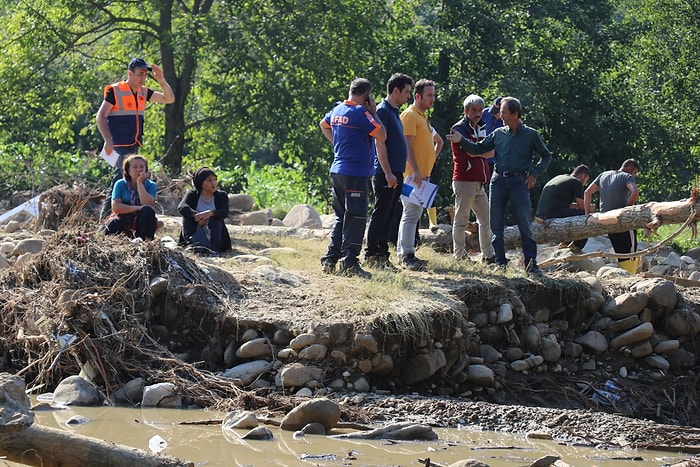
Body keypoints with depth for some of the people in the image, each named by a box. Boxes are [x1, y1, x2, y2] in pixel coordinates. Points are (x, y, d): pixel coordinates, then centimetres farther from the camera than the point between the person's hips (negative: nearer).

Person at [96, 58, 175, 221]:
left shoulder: (143, 92, 13)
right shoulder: (114, 91, -7)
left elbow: (169, 99, 14)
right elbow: (100, 117, -10)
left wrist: (161, 80, -2)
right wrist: (108, 140, -21)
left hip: (134, 146, 8)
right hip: (119, 146, -8)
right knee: (121, 176, -19)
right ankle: (106, 214, -16)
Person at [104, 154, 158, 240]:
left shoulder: (151, 185, 1)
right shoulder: (120, 184, 1)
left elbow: (147, 204, -18)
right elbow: (115, 207, -11)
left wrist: (139, 183, -14)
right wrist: (136, 208, -18)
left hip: (141, 223, 0)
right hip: (123, 220, 0)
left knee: (147, 210, -32)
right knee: (113, 225, -34)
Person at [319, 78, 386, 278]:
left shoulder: (337, 110, 11)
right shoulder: (360, 112, -14)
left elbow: (323, 125, 33)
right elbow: (382, 136, -13)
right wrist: (373, 112, -4)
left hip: (337, 170, 9)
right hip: (355, 173, -9)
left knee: (340, 217, 16)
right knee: (355, 219, -6)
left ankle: (330, 261, 15)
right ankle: (349, 264, -9)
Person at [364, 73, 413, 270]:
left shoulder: (394, 112, 18)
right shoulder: (382, 110, -10)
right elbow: (380, 143, -16)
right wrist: (388, 173, -20)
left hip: (395, 174, 9)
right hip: (385, 174, -9)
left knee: (388, 217, 10)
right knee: (380, 215, -6)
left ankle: (382, 256, 13)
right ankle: (371, 255, -2)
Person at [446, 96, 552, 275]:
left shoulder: (531, 135, 3)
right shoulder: (498, 134, 11)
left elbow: (546, 156, 10)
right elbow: (478, 149, 13)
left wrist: (534, 174, 0)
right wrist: (462, 140, 0)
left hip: (519, 181, -4)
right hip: (498, 180, 4)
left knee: (525, 225, -7)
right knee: (496, 225, 5)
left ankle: (531, 263, -6)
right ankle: (500, 262, 13)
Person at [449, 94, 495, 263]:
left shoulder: (481, 129, 19)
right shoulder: (460, 129, -6)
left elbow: (491, 153, 14)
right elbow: (470, 151, -16)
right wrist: (485, 152, -1)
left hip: (479, 182, 8)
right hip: (464, 181, -8)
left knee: (485, 220, 10)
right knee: (461, 220, -3)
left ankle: (488, 255, 15)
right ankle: (459, 256, 1)